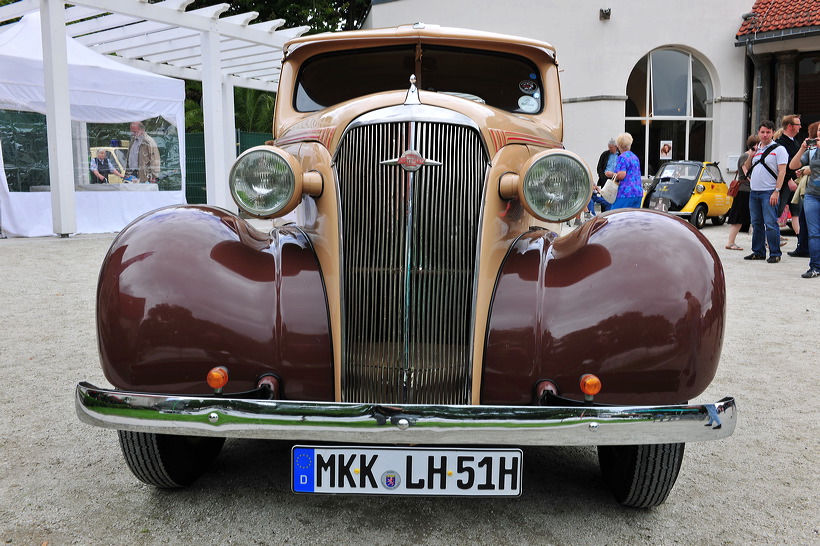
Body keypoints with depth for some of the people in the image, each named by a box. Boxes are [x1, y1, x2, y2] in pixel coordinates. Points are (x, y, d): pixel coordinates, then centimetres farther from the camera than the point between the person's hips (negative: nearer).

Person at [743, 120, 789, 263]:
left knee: (770, 224, -9)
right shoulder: (756, 148, 17)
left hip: (769, 192, -6)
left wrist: (776, 191, -17)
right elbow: (747, 168, 21)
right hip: (754, 192, 7)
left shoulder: (779, 149, -2)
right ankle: (758, 252, 19)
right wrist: (751, 155, 4)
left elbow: (782, 172, -9)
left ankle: (775, 253, -2)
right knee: (756, 223, 11)